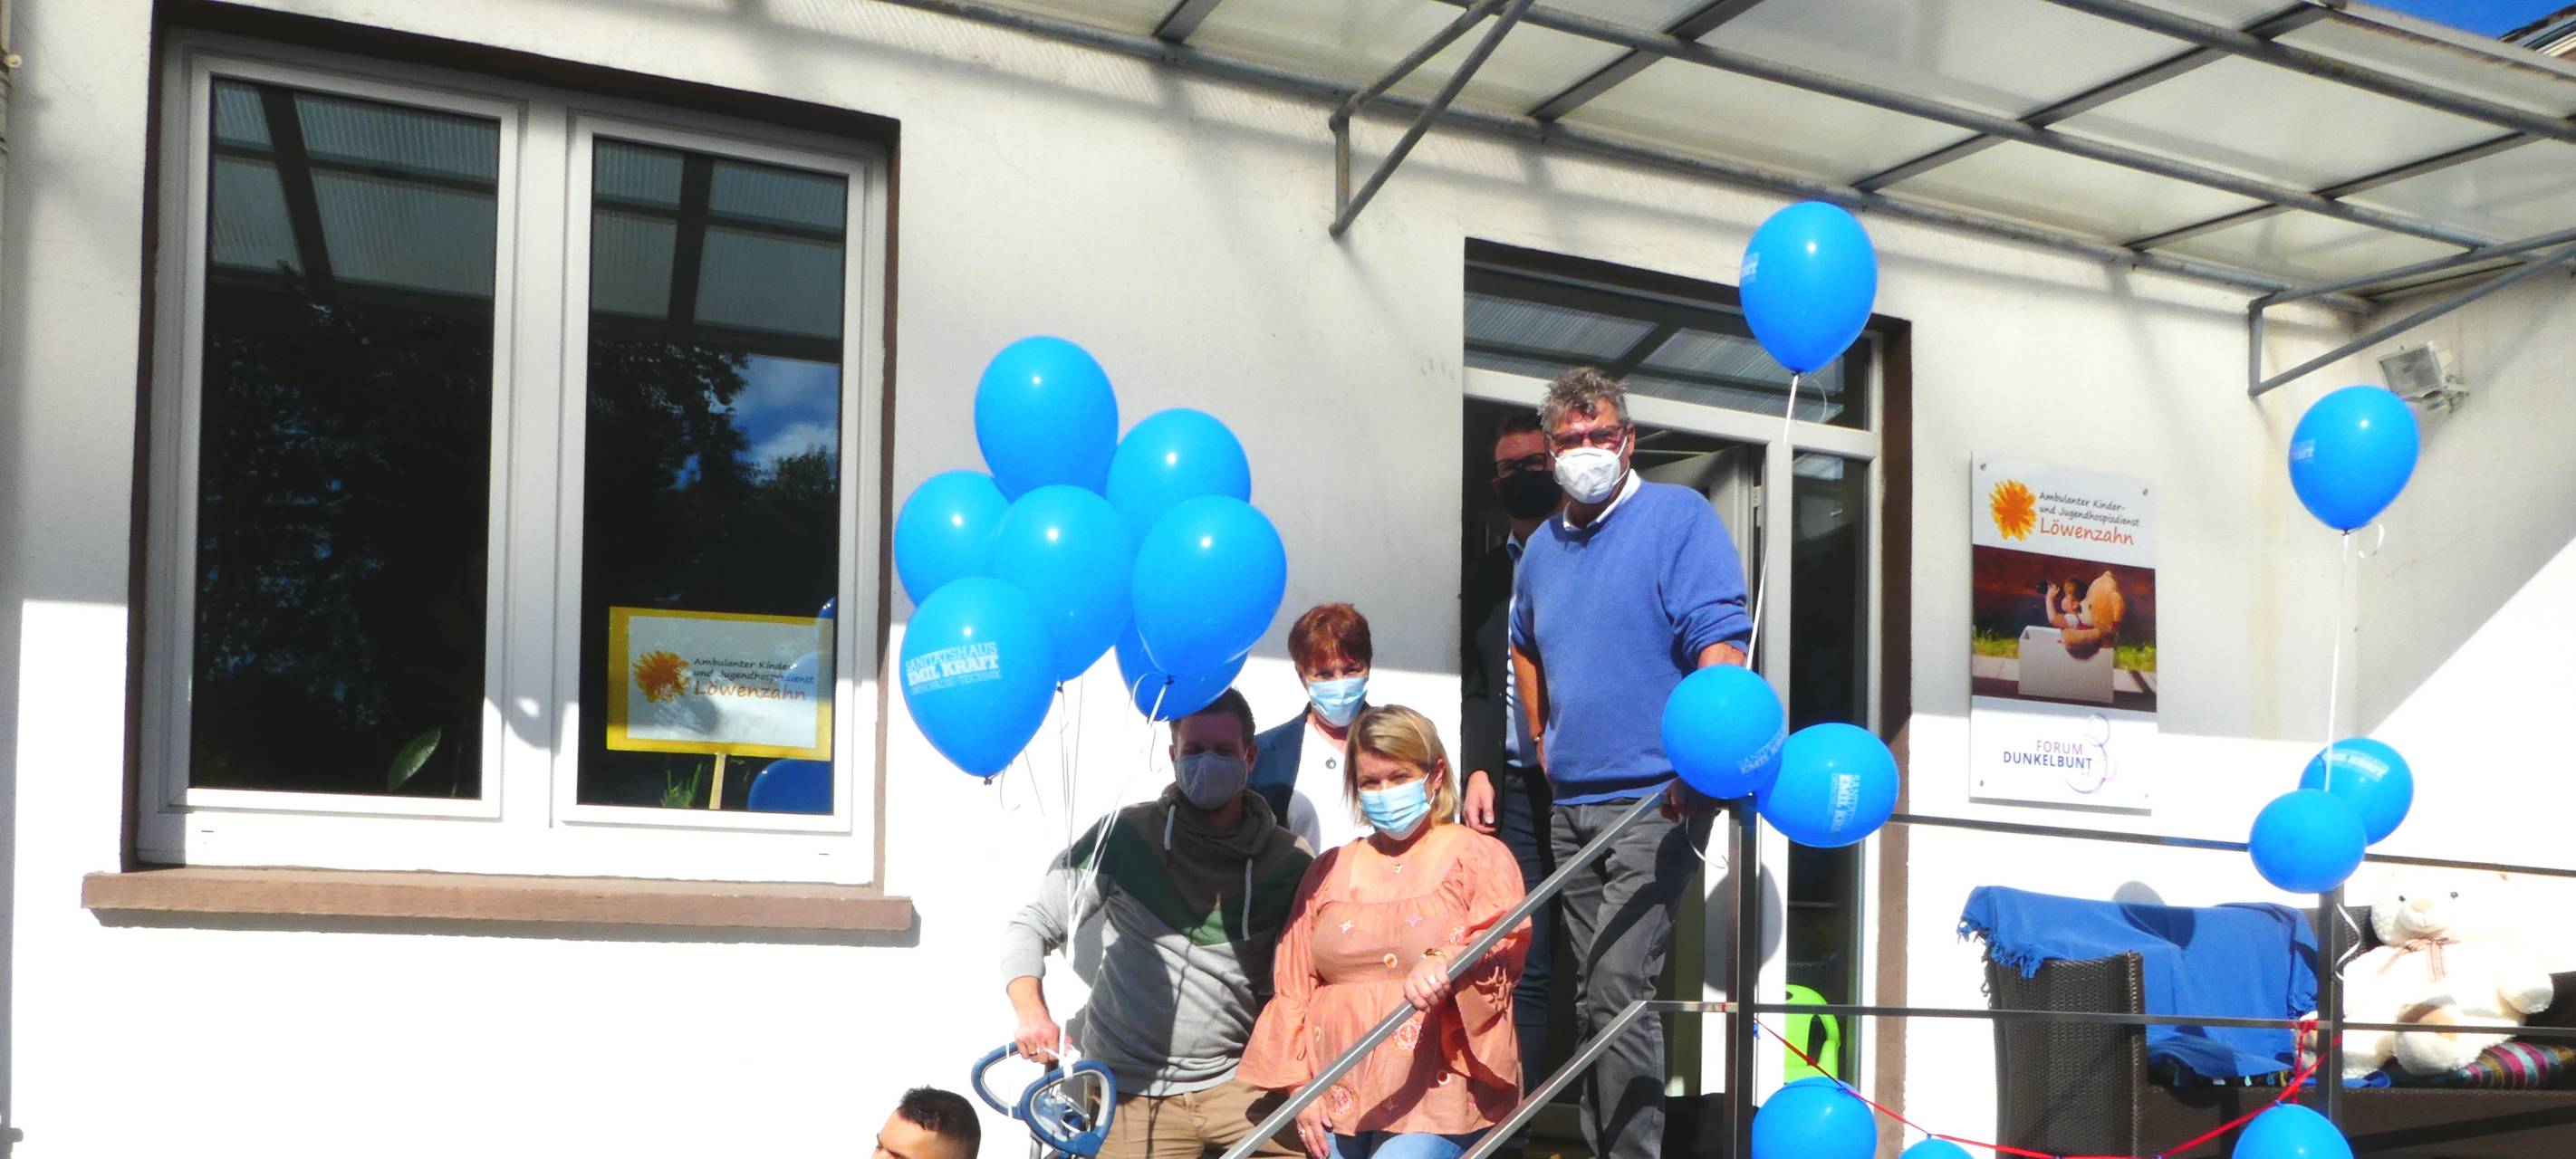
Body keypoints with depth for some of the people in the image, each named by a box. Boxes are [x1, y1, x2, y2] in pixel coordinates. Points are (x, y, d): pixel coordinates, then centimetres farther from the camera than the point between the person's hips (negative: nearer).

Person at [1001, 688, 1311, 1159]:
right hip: (1130, 1092, -1)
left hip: (1235, 1083, 1)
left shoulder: (1290, 863, -2)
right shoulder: (1124, 837, -6)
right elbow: (1031, 927, -2)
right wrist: (1032, 1013, -20)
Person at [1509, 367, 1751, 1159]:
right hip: (1572, 804, 7)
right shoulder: (1543, 546, 14)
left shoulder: (1679, 516, -6)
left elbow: (1721, 643, -15)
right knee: (1593, 998, 12)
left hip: (1656, 801, -7)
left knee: (1619, 988, -17)